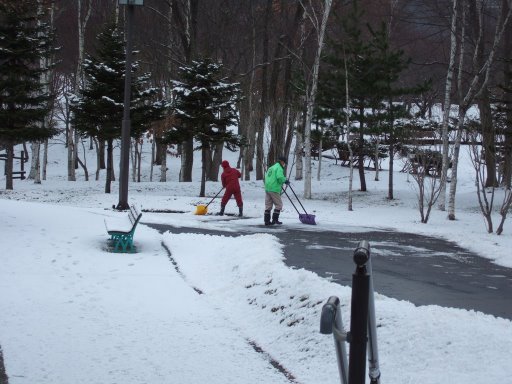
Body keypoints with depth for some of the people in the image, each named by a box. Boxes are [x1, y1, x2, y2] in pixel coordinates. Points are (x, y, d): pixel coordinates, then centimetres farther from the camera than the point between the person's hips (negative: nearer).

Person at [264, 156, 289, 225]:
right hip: (274, 189, -8)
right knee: (279, 204, 1)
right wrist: (285, 180, -2)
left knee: (268, 205, 9)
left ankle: (267, 220, 9)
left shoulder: (271, 168, 21)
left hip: (267, 189, 8)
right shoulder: (279, 168, -8)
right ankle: (275, 219, -3)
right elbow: (280, 177, -23)